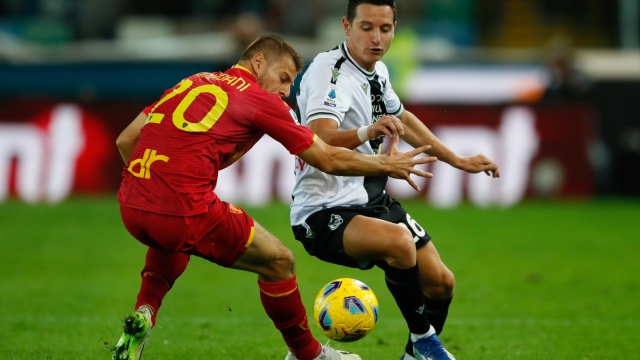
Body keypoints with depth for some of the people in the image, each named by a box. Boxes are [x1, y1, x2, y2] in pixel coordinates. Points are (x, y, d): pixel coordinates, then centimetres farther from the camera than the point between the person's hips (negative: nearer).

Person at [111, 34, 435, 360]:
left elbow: (125, 141, 20)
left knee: (173, 238, 42)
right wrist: (388, 165, 25)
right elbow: (327, 160, 10)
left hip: (130, 209, 6)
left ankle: (144, 314, 18)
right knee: (278, 261, 14)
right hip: (186, 213, -6)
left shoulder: (194, 82, 21)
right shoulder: (261, 100, 5)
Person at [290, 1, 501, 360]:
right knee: (399, 243, -35)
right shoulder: (329, 70, -20)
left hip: (372, 201, 9)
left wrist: (459, 161, 30)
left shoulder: (377, 71, 6)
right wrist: (368, 132, -56)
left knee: (440, 282, 6)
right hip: (324, 213, -9)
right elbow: (318, 141, -38)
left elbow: (401, 119, 28)